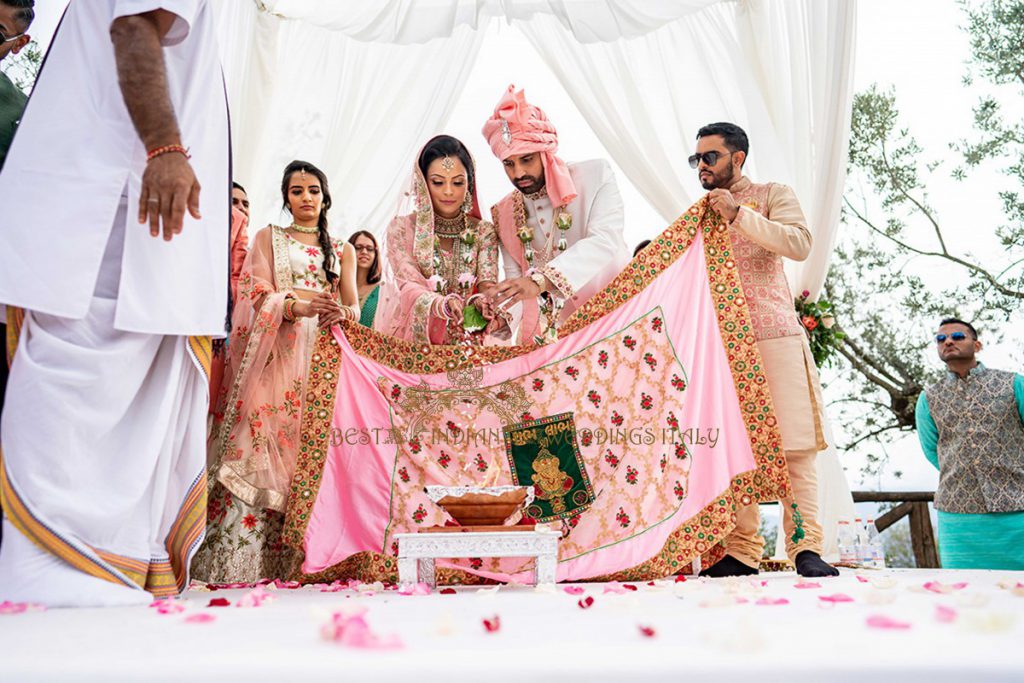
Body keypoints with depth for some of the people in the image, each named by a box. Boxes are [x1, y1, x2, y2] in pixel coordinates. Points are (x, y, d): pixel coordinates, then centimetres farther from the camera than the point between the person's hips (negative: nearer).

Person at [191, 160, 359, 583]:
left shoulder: (343, 251, 22)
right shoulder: (269, 238, 17)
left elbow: (353, 306, 12)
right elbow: (261, 297, 3)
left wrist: (340, 313, -12)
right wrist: (300, 307, -17)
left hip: (323, 353, 2)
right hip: (277, 352, -2)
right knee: (263, 449, -14)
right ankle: (247, 564, -16)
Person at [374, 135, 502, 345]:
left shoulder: (484, 232, 7)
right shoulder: (402, 228, 2)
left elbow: (487, 285, -4)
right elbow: (410, 290, -9)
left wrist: (482, 303, -28)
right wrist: (443, 305, -30)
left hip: (466, 343, 2)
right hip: (412, 342, -2)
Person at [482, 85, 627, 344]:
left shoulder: (595, 176, -4)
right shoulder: (503, 213, 7)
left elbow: (605, 240, -19)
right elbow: (514, 277, 5)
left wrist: (540, 281, -32)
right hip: (550, 331, 3)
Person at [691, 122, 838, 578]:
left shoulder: (772, 195, 10)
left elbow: (800, 244, -8)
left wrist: (739, 215, -13)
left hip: (774, 337, -3)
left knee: (793, 444, -7)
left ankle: (805, 547, -3)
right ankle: (742, 552, 1)